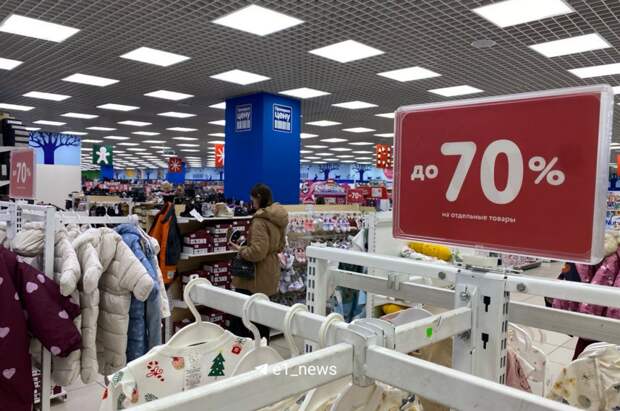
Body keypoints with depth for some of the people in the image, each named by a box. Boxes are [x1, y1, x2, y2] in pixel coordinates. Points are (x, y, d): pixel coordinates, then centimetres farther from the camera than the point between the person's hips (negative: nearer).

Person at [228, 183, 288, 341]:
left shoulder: (260, 220, -20)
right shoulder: (279, 218, 7)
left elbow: (257, 252, -26)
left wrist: (240, 249, -11)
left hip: (256, 276, -9)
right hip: (270, 274, 9)